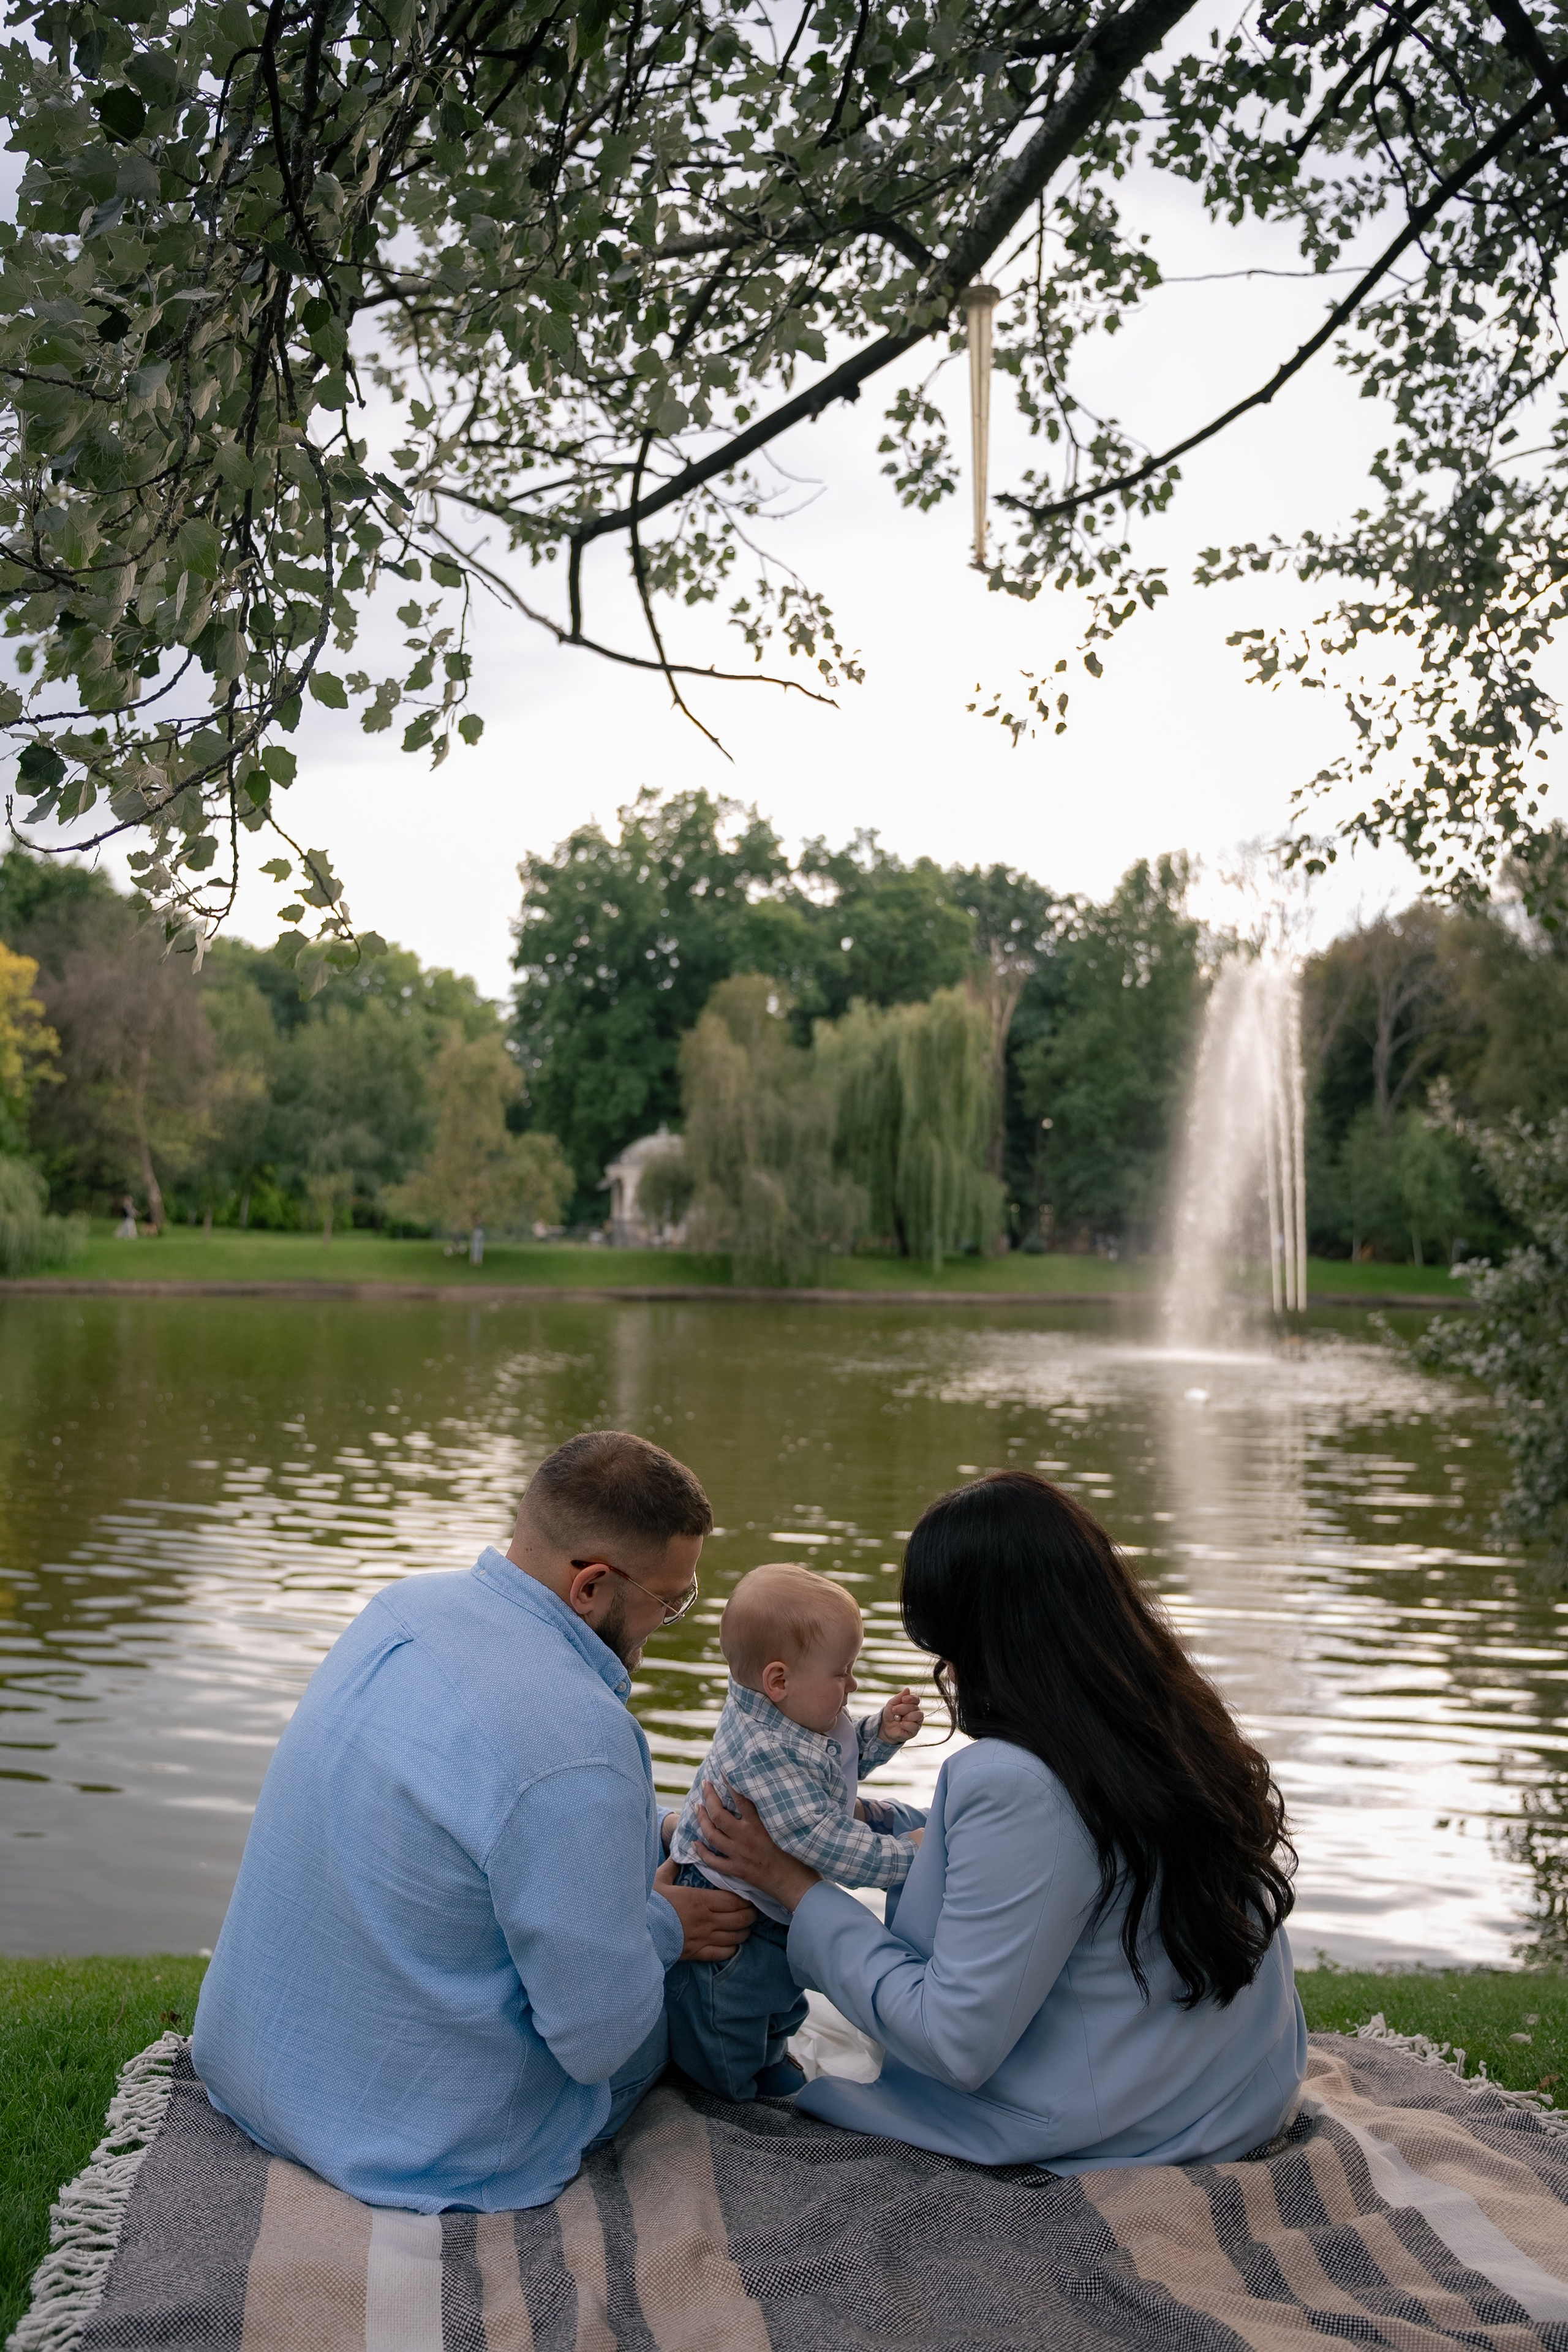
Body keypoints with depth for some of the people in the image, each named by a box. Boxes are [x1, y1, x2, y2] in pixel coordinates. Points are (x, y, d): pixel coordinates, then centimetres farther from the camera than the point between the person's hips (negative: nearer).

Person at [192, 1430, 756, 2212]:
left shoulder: (404, 1606, -5)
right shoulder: (575, 1744, -31)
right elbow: (597, 2043, -21)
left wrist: (659, 1830, 16)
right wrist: (661, 1928, -1)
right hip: (425, 2150, -7)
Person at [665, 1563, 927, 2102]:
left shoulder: (800, 1716, -7)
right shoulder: (763, 1755, -40)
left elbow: (839, 1760, 13)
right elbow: (818, 1842, -40)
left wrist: (881, 1734, -5)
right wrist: (900, 1856, -36)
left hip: (782, 1907, 10)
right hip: (731, 1924, -10)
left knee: (782, 1998, 34)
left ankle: (772, 2060, 57)